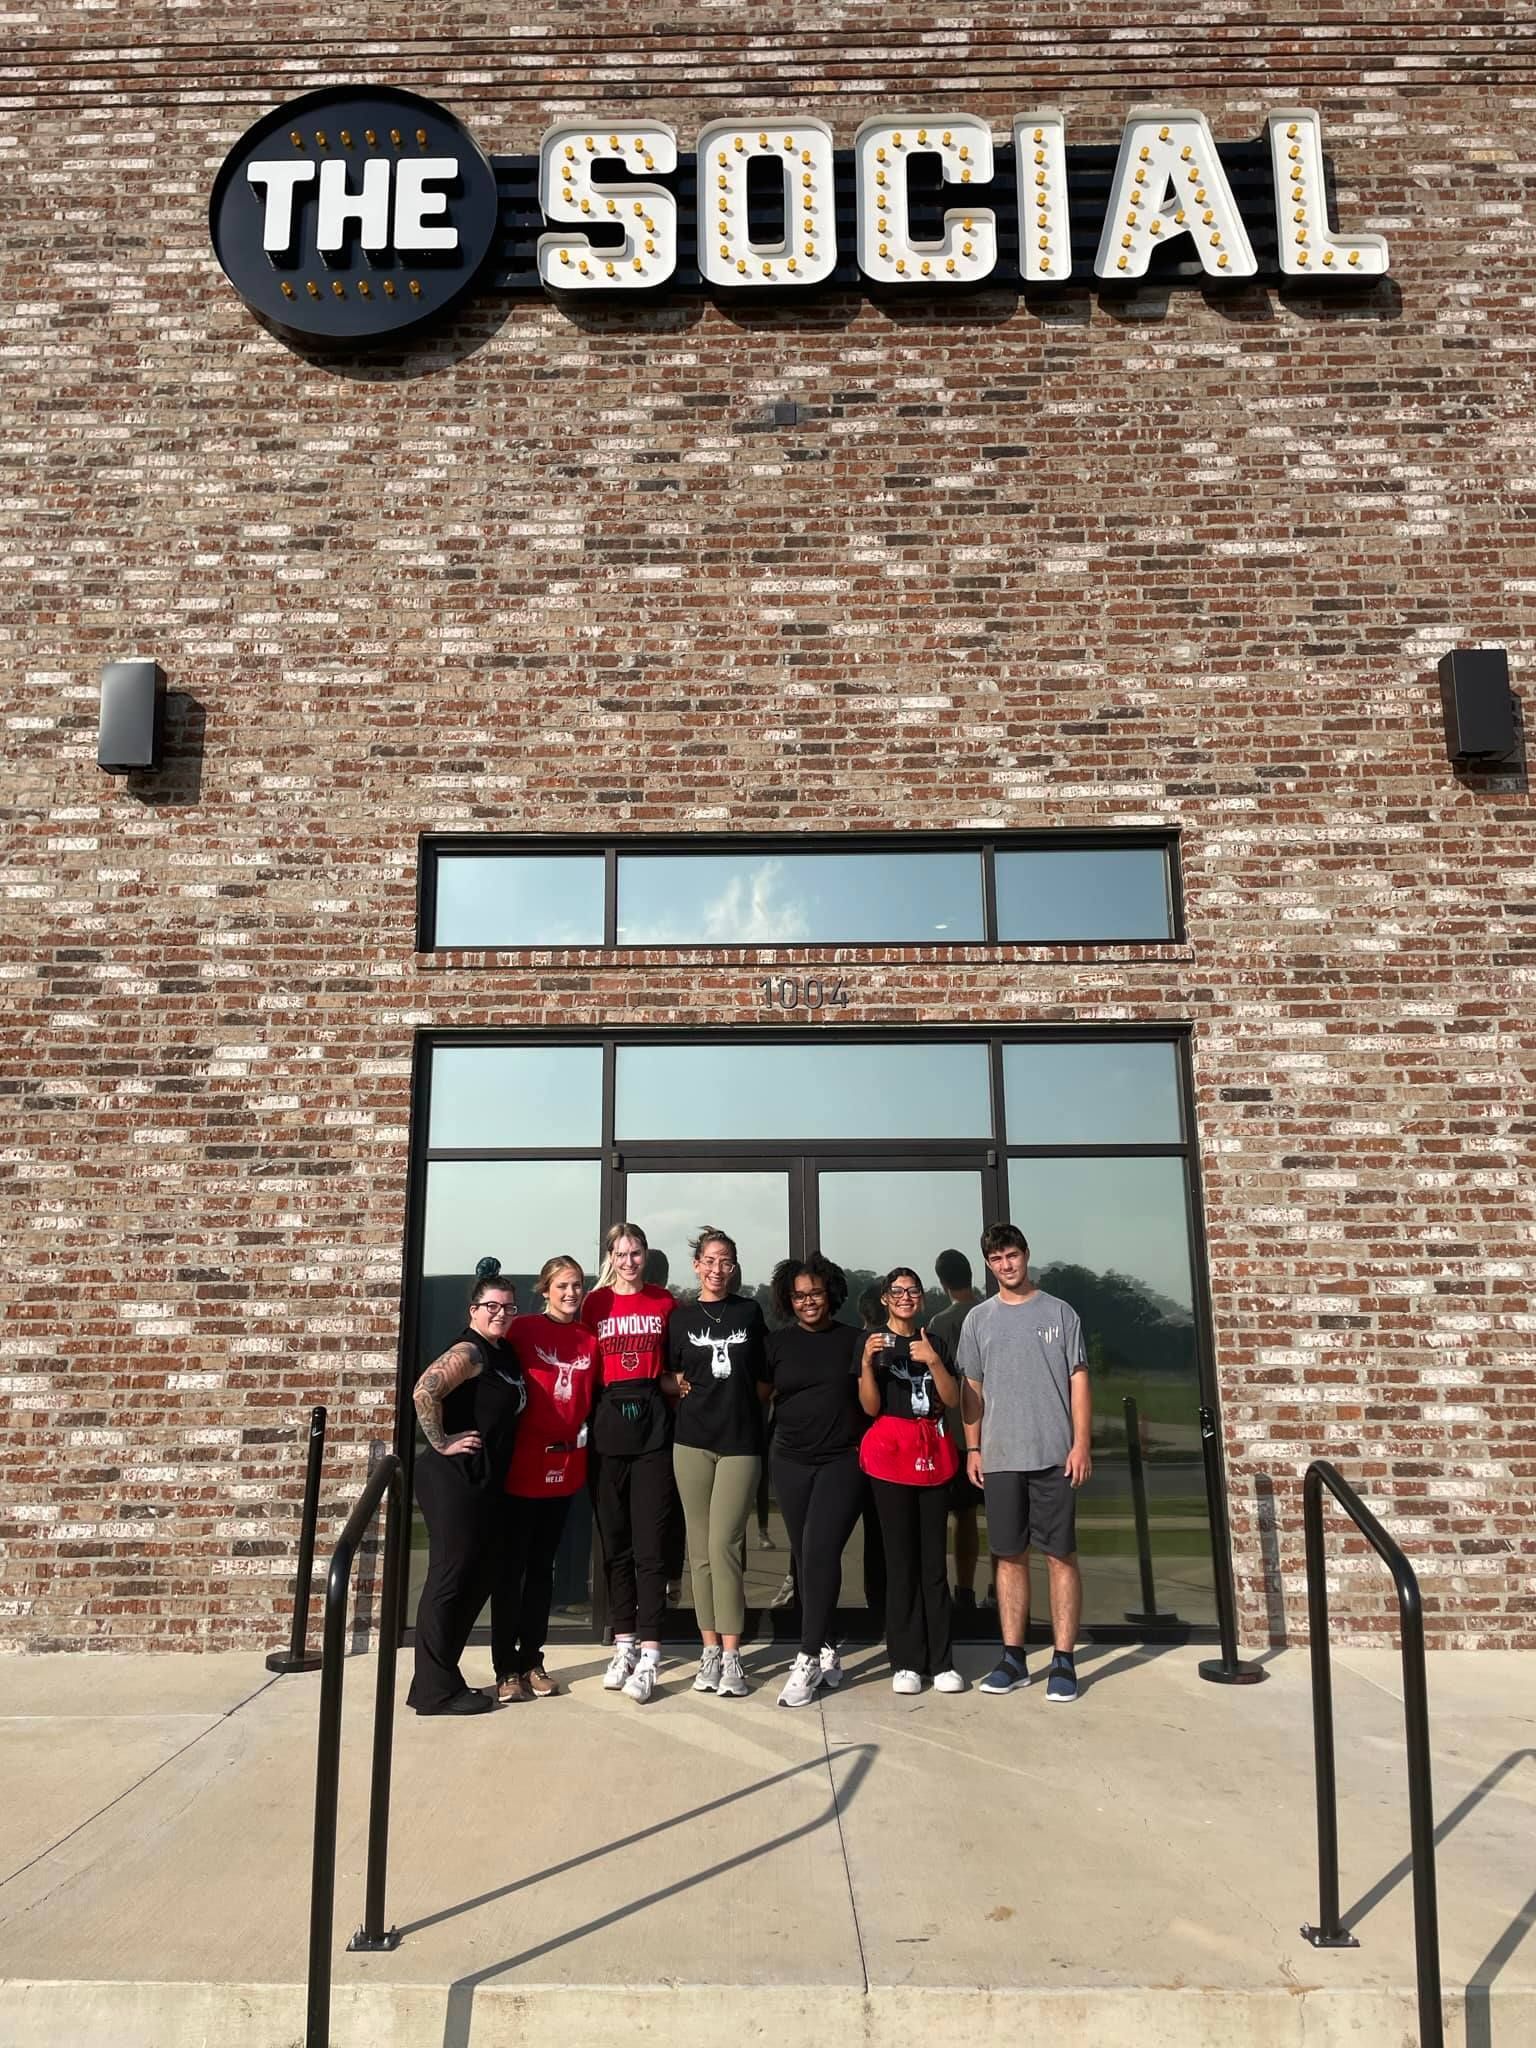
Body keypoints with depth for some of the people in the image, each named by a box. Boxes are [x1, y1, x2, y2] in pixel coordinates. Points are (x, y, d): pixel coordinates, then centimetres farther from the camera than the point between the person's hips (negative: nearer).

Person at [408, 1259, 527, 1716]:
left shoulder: (504, 1352, 14)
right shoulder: (469, 1351, -13)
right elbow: (424, 1392, -28)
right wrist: (441, 1443, -19)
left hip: (484, 1482, 10)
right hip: (453, 1478, -9)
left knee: (479, 1576, 14)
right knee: (449, 1576, -3)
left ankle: (442, 1677, 25)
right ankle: (435, 1690, 6)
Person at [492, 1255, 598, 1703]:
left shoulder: (589, 1340, 6)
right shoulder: (523, 1330, -8)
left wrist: (582, 1431, 3)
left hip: (565, 1465, 5)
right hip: (521, 1466, -5)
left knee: (542, 1566, 14)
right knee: (509, 1567, 4)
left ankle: (532, 1661, 24)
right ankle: (506, 1668, 13)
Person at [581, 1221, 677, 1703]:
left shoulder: (664, 1301, 6)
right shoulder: (595, 1303, 6)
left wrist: (669, 1382, -4)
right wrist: (586, 1420, -1)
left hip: (653, 1427, -1)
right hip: (607, 1427, 1)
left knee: (650, 1544, -4)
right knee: (614, 1542, 9)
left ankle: (649, 1655, 1)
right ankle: (624, 1645, 22)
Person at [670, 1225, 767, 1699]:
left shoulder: (750, 1314, 7)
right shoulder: (680, 1317, 6)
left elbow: (764, 1377, 14)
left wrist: (744, 1406, 4)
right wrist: (677, 1387, -3)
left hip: (741, 1441, -1)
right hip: (692, 1440, 1)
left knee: (724, 1545, -8)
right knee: (701, 1548, 4)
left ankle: (732, 1656, -1)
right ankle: (710, 1649, 13)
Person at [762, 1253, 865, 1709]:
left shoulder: (853, 1340, 1)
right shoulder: (778, 1343, 5)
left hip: (842, 1461, -3)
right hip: (792, 1463, 3)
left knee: (820, 1550, -16)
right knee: (805, 1557, 8)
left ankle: (808, 1660, -10)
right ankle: (827, 1650, 23)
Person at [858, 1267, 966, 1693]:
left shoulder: (933, 1341, 14)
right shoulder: (873, 1341, 4)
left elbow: (953, 1400, 3)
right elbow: (870, 1407, -3)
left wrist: (933, 1361, -13)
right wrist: (867, 1362, -18)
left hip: (933, 1453, 3)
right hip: (890, 1452, -3)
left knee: (935, 1560, 3)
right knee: (900, 1558, -2)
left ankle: (941, 1662, 7)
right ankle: (906, 1662, 3)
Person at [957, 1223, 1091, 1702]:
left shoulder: (1059, 1313, 4)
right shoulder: (978, 1319, 10)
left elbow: (1079, 1381, 2)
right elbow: (971, 1389, 11)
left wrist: (1082, 1443, -6)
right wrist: (973, 1448, 5)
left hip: (1054, 1456, -2)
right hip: (1000, 1457, 2)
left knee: (1060, 1556, 0)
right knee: (1009, 1557, 6)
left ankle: (1063, 1662, 7)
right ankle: (1013, 1658, 15)